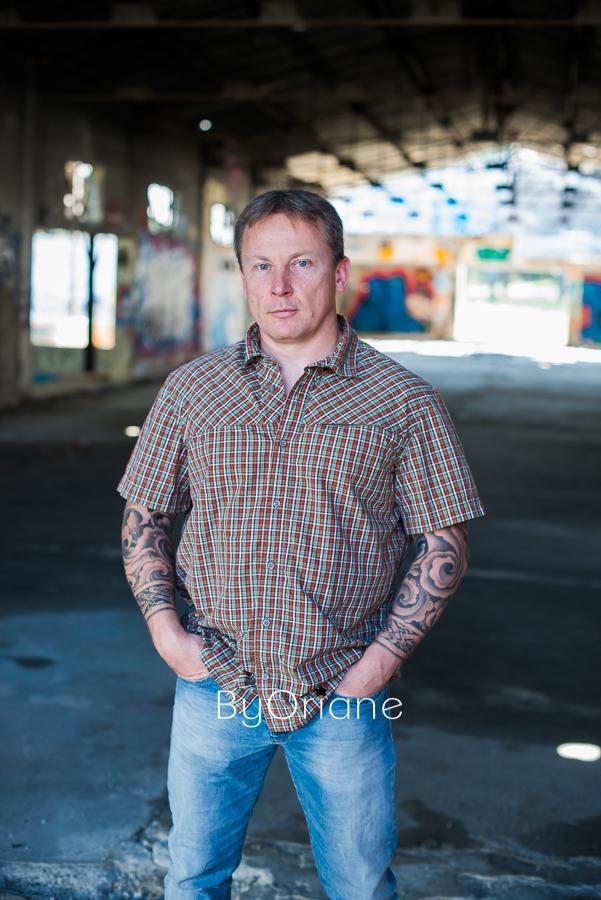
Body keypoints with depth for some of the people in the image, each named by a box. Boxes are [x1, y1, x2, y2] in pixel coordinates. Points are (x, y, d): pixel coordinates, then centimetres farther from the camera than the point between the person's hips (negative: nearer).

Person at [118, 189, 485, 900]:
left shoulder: (403, 402, -4)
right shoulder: (190, 389, 2)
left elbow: (443, 544, -2)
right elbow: (144, 517, 9)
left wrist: (384, 656, -11)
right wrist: (162, 623, -5)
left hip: (344, 696, -1)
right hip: (213, 686, 2)